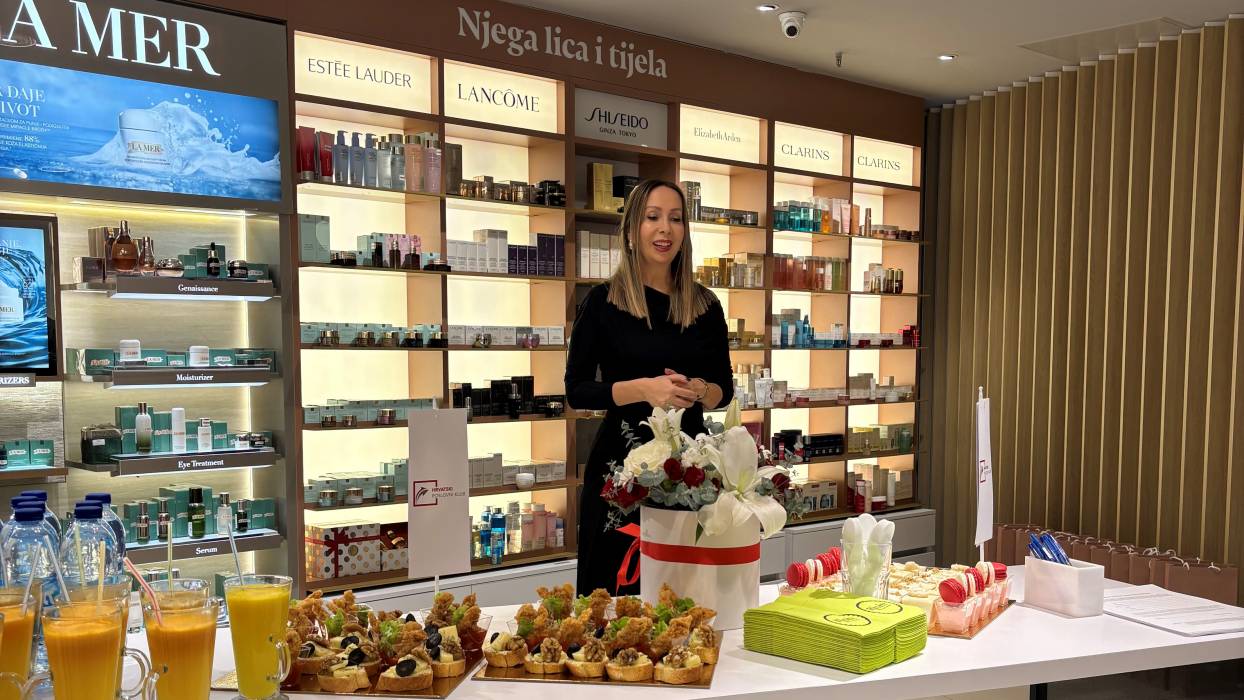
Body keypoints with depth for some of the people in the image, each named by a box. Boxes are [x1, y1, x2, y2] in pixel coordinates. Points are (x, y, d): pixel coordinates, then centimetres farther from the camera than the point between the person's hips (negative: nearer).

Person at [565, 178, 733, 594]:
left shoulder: (705, 304, 5)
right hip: (622, 460, -2)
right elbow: (576, 390, -5)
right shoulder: (603, 300, -3)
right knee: (616, 591, 7)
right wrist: (644, 389, -19)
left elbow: (724, 388, 11)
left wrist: (699, 391, -11)